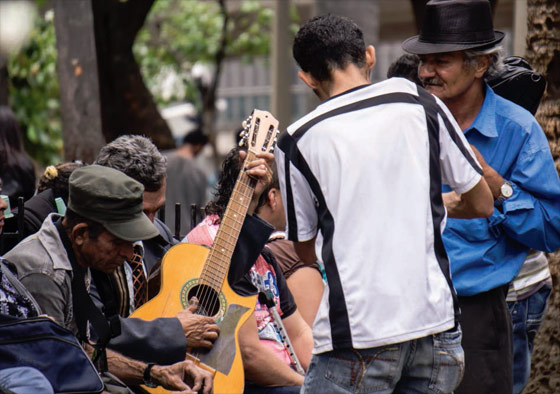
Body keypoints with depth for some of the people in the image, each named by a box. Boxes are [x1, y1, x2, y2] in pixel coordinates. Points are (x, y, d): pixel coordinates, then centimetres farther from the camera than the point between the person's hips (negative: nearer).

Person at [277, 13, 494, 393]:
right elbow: (481, 203, 12)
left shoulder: (298, 141, -1)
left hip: (356, 337, -3)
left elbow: (306, 251, 10)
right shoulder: (420, 104, 4)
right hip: (436, 320, 3)